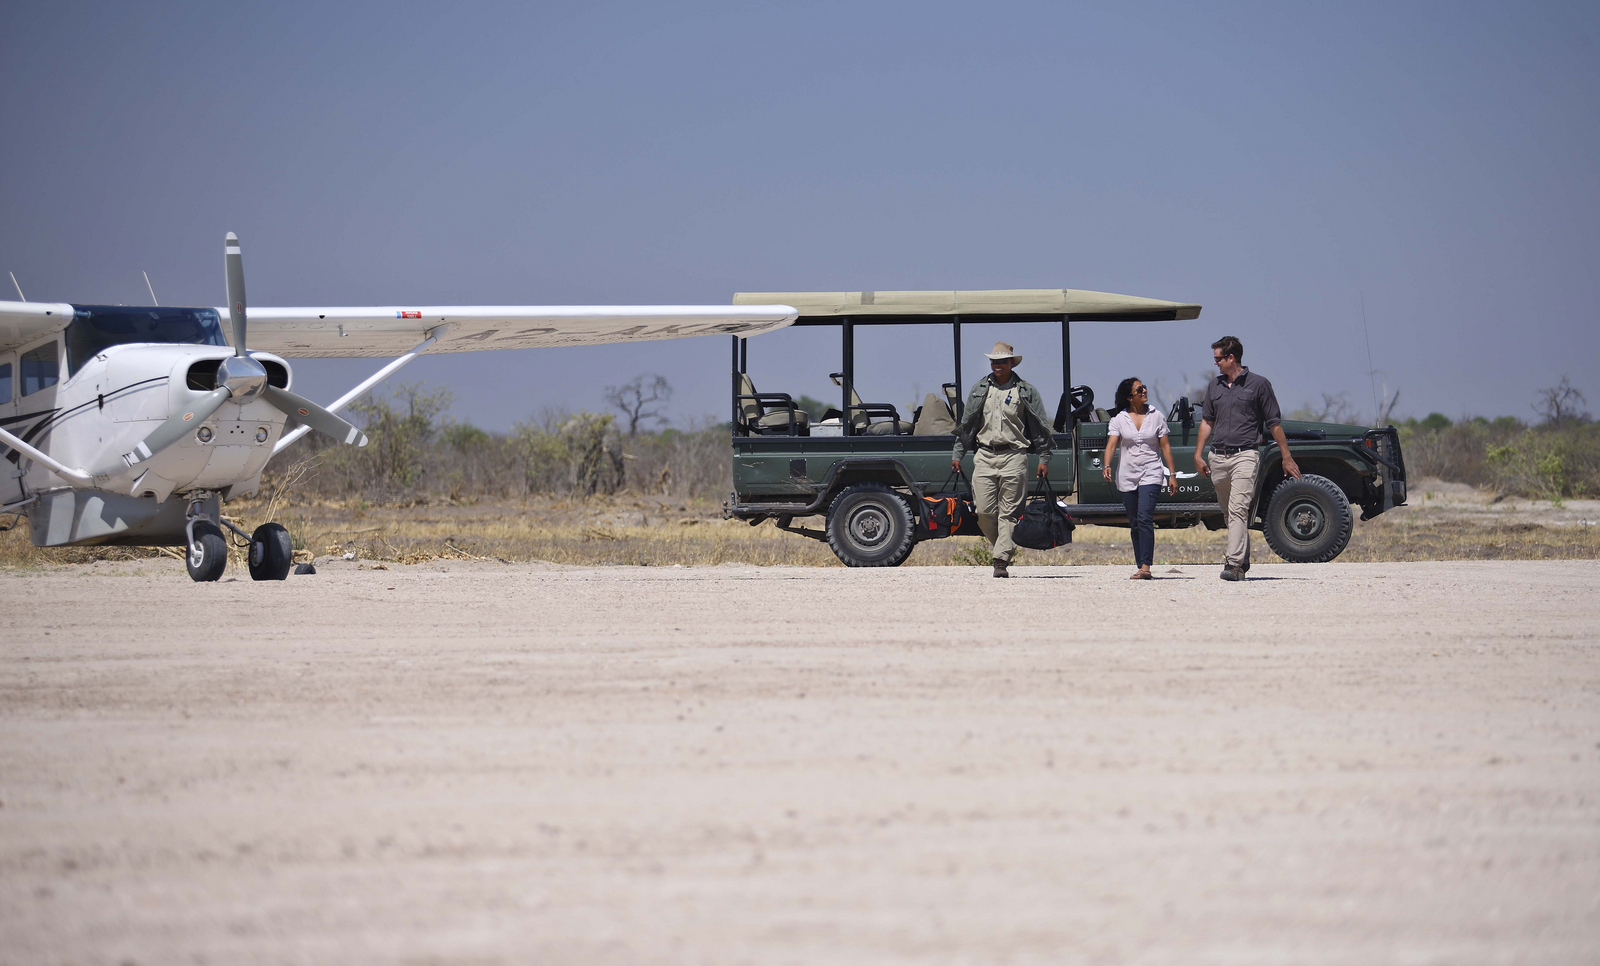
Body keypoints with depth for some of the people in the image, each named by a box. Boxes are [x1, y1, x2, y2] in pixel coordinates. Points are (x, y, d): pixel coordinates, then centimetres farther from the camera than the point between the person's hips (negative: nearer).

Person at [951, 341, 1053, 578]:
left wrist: (1044, 459, 2)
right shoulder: (980, 390, 13)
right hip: (984, 456, 3)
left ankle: (1001, 560, -5)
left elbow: (1041, 428, 8)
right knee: (983, 510, -3)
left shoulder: (1026, 392, 5)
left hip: (1013, 456, -3)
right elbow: (966, 424, 17)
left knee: (1008, 512, -5)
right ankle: (1005, 547, 18)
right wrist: (957, 454, 13)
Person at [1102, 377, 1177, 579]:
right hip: (1127, 476, 2)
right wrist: (1107, 466, -25)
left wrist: (1172, 474, 3)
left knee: (1145, 519, -18)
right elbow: (1111, 444, -7)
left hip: (1151, 473, -2)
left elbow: (1165, 446, 7)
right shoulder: (1119, 420, 4)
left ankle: (1145, 567, -24)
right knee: (1134, 524, 6)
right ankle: (1141, 568, 14)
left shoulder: (1156, 416, 5)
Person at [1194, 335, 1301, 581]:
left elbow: (1274, 423, 3)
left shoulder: (1258, 384, 0)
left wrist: (1287, 457, 3)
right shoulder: (1214, 386, 15)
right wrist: (1198, 455, 13)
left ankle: (1234, 565, -24)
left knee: (1238, 510, -17)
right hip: (1218, 457, 6)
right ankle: (1243, 562, 23)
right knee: (1229, 513, 11)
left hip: (1245, 456, -6)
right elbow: (1207, 422, 21)